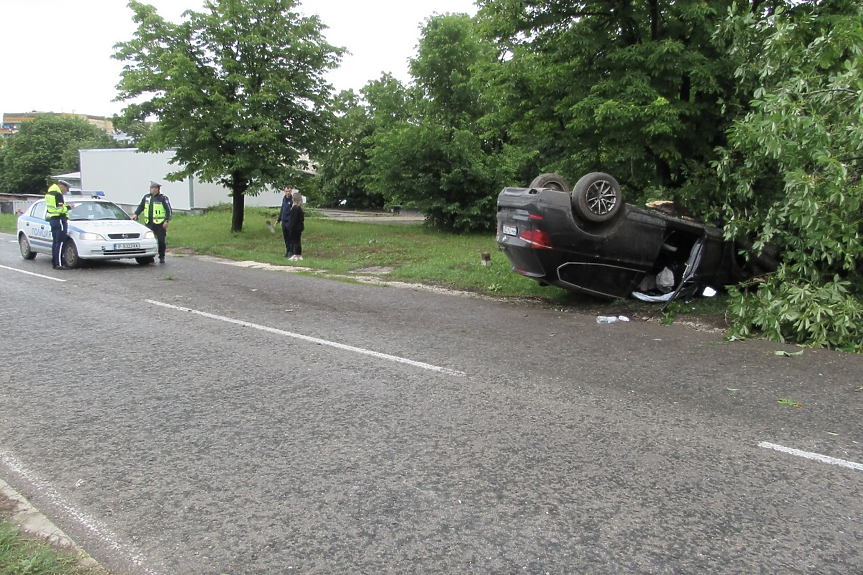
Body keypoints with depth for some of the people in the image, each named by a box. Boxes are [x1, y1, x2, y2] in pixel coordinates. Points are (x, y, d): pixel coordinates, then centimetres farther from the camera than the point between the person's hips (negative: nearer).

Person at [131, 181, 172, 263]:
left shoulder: (163, 198, -2)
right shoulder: (146, 197, 13)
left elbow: (169, 210, -4)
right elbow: (140, 207, 20)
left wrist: (167, 221, -13)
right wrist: (136, 214, 4)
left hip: (160, 224, -4)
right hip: (149, 223, 4)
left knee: (161, 241, -1)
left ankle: (162, 257, 11)